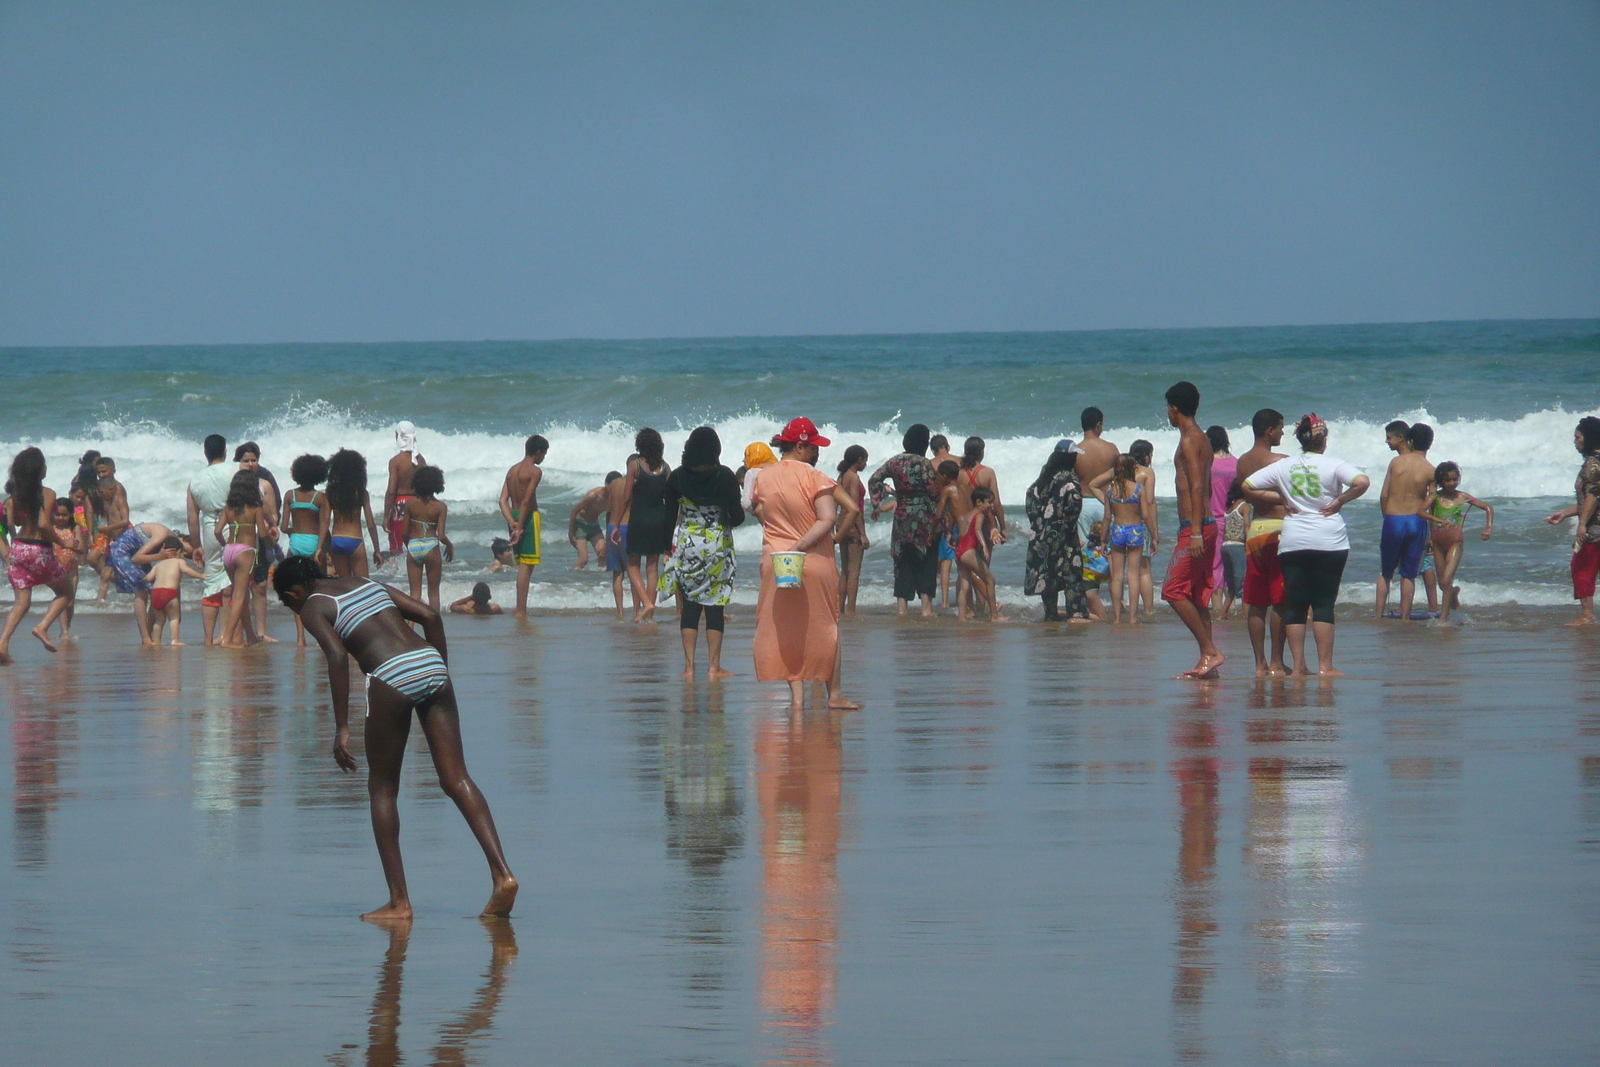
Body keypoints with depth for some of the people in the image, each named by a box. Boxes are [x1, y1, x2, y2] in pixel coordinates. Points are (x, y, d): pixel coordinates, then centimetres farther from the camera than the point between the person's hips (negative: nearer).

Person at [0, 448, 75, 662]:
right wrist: (62, 543, -9)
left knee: (22, 601, 9)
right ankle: (43, 627, -5)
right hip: (40, 550, -5)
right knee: (65, 593, 16)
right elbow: (44, 524, -21)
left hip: (18, 549, 5)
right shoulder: (47, 494, -12)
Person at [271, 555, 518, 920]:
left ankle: (399, 901, 8)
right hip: (432, 667, 6)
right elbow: (430, 615, 21)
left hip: (393, 676, -6)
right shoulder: (364, 583, 28)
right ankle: (502, 873, -11)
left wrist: (342, 729, -11)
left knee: (382, 789, 9)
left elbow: (337, 655, -11)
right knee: (456, 779, 4)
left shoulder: (312, 609, 8)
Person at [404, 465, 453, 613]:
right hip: (431, 546, -2)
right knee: (433, 591, 10)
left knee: (415, 592, 6)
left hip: (413, 546, 2)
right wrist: (450, 546, 11)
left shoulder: (410, 503, -1)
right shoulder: (440, 506, -7)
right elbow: (441, 535, -10)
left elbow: (405, 531, 2)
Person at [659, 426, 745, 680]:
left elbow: (670, 516, 3)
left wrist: (667, 550, 11)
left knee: (689, 606, 6)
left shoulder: (677, 477, -2)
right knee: (715, 607, 4)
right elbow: (736, 516, -6)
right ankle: (714, 667, 4)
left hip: (685, 544, 2)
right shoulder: (725, 477, -9)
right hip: (718, 544, -2)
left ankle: (689, 667, 2)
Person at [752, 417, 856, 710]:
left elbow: (761, 516, 10)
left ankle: (796, 694, 2)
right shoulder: (814, 477, -13)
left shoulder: (763, 478, 2)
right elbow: (827, 520, -21)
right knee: (823, 625, 9)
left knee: (786, 630, 8)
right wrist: (800, 546, -20)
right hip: (815, 562, -3)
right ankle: (834, 693, 14)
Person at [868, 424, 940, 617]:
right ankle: (926, 607, -2)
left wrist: (879, 503, 14)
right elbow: (933, 492, -12)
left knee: (903, 563, 9)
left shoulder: (894, 462, 5)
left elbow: (874, 480, 8)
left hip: (902, 517, 5)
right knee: (926, 562, 2)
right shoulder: (923, 463, -12)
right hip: (924, 518, -5)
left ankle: (901, 607, 5)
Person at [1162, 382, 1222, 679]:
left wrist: (1195, 532, -24)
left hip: (1195, 527, -10)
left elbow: (1197, 487, -20)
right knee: (1197, 596, 9)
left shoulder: (1190, 440, -12)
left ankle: (1210, 652, -13)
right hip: (1206, 525, 10)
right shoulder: (1202, 439, 18)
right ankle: (1207, 662, 7)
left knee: (1174, 590, -10)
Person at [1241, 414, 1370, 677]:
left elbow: (1247, 486, 4)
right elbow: (1361, 482, -21)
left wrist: (1278, 500, 10)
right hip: (1329, 541, -2)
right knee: (1324, 604, 1)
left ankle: (1299, 665, 3)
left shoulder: (1283, 466, 4)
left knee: (1295, 604, 6)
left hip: (1292, 543, 2)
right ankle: (1325, 665, -2)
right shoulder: (1333, 465, -5)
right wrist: (1339, 501, -7)